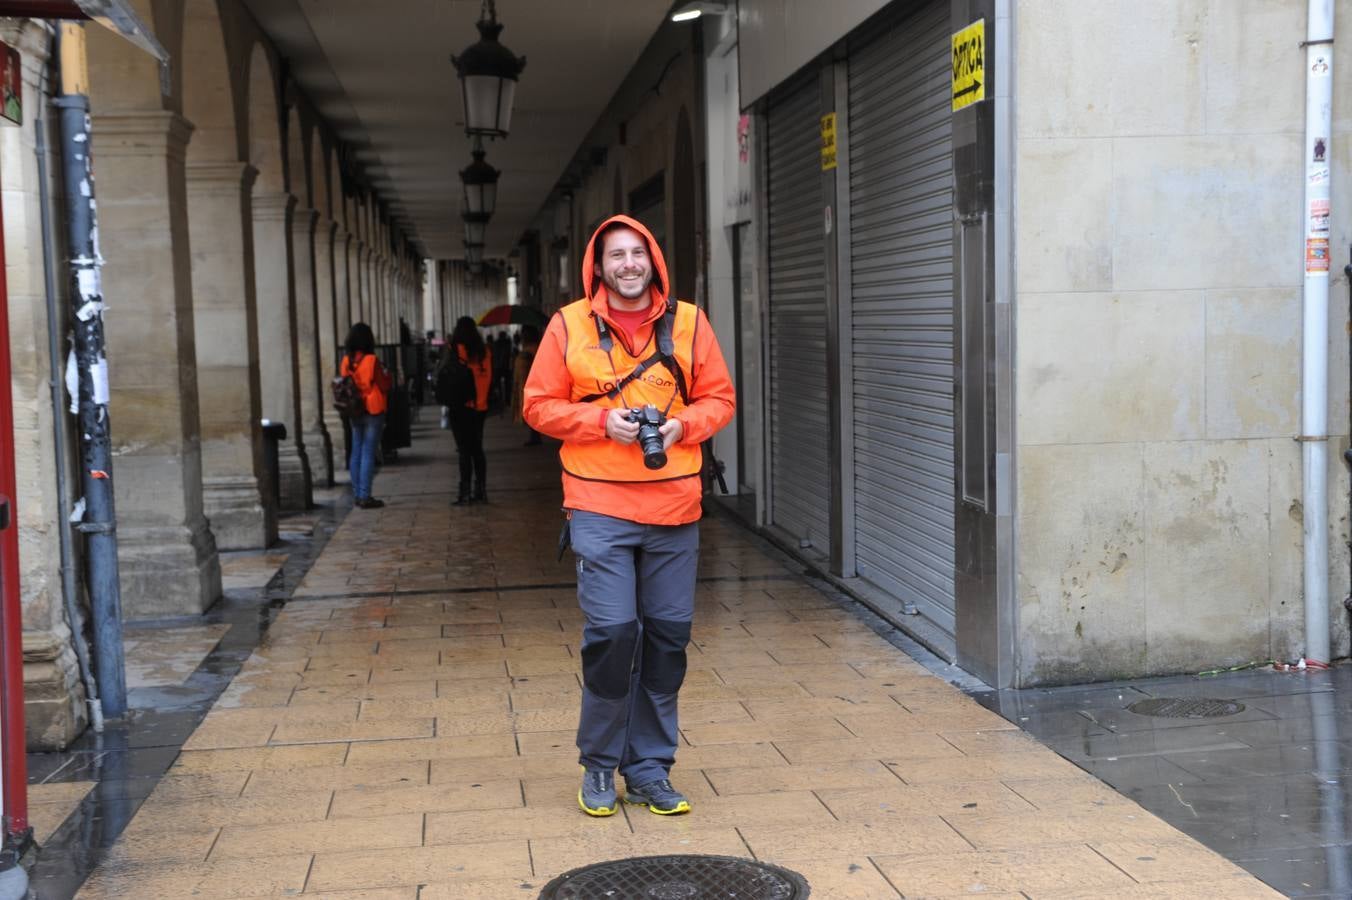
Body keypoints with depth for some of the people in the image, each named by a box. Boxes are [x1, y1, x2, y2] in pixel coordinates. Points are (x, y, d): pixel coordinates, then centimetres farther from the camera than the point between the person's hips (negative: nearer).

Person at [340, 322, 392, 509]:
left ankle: (357, 494, 17)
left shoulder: (346, 361, 1)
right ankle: (364, 496, -4)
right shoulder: (371, 361, -14)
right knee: (368, 454, -3)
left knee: (356, 453, 13)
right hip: (372, 412, -6)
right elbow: (384, 386, -7)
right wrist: (388, 376, 10)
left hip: (354, 413, 6)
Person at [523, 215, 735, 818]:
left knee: (668, 634, 5)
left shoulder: (688, 322, 7)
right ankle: (599, 766, 11)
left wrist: (682, 425, -8)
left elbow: (719, 397, 11)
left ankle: (649, 768, 19)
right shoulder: (569, 325, 2)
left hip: (674, 504, 3)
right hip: (599, 505, -2)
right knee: (612, 629, -9)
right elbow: (539, 405, 4)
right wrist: (602, 420, -11)